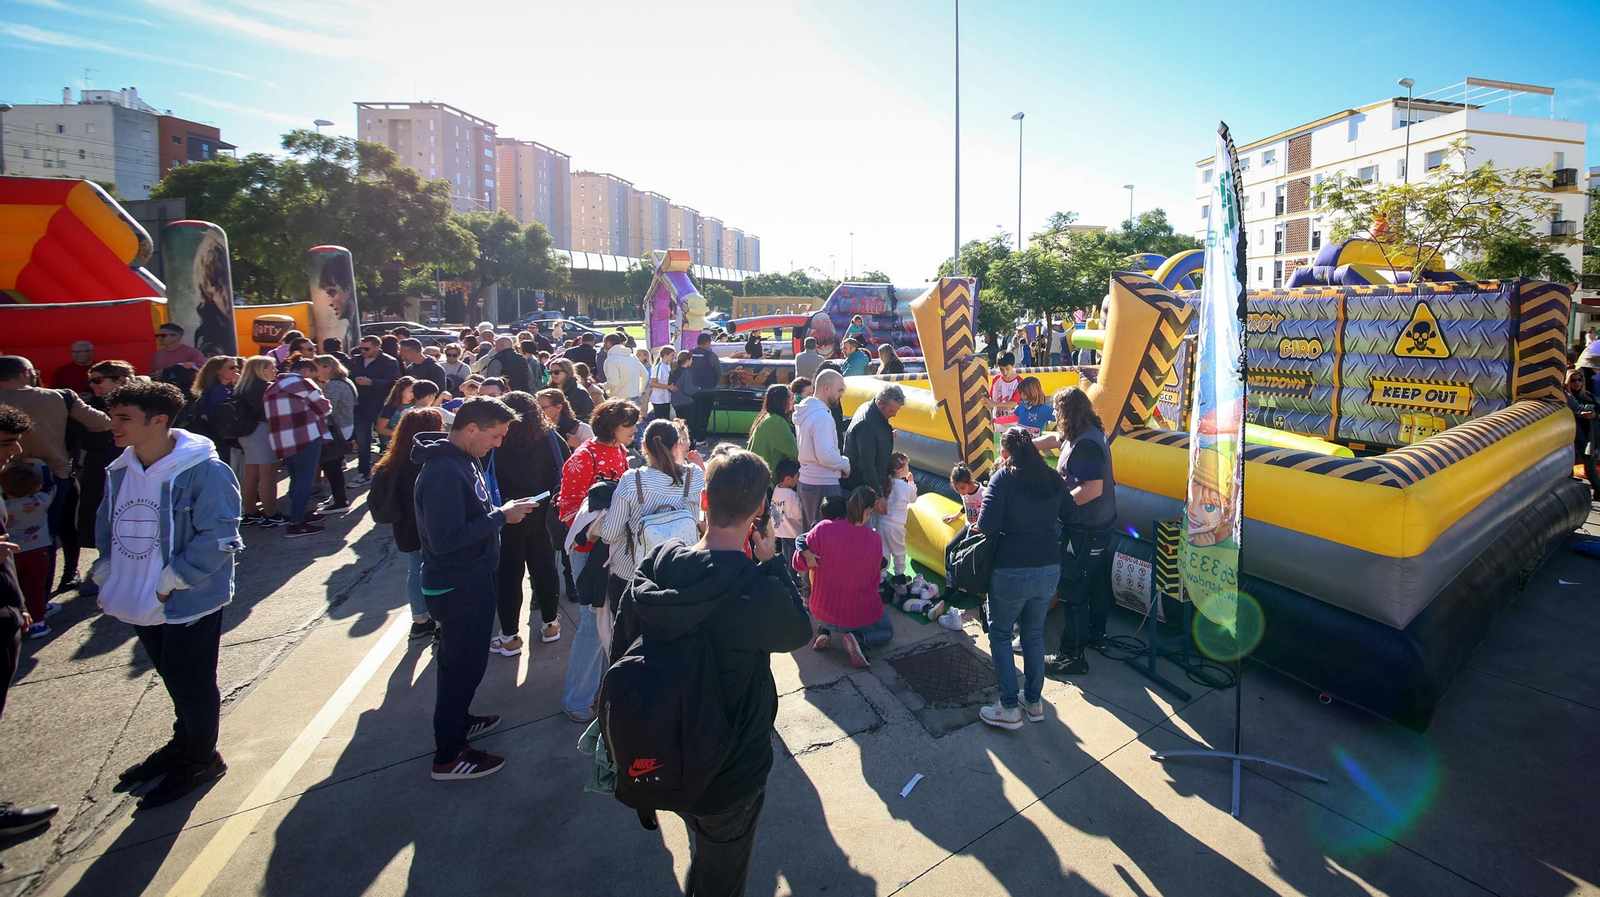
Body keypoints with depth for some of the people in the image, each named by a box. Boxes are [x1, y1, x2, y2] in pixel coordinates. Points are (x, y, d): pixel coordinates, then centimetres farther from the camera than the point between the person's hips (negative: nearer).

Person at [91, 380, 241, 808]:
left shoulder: (204, 471, -21)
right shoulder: (118, 472, 3)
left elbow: (217, 539, -22)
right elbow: (106, 527, 18)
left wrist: (168, 582, -21)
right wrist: (106, 573, 6)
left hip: (189, 603, -7)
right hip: (142, 603, 7)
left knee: (191, 684, 8)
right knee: (173, 679, 23)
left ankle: (200, 760, 27)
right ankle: (182, 744, 43)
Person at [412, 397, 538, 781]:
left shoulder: (461, 461, 6)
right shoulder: (443, 472, -27)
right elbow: (445, 538, -31)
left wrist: (502, 511, 0)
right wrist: (501, 516, -25)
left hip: (470, 581, 10)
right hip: (458, 588, -10)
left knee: (461, 661, 24)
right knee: (463, 665, 4)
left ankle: (459, 720, 44)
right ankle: (448, 756, 19)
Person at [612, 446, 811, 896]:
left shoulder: (653, 567, -16)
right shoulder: (760, 593, -32)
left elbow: (623, 644, -3)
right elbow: (799, 631, -10)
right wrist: (772, 562, -5)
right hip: (731, 773, -5)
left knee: (704, 848, 35)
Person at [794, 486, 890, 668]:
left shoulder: (823, 529, -20)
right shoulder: (875, 540, -15)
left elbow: (800, 564, -13)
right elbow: (873, 581, -3)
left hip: (822, 613, 3)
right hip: (860, 617, -3)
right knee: (887, 632, 28)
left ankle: (824, 630, 8)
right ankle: (859, 639, -3)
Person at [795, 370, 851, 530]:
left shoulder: (805, 412, 9)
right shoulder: (822, 416, -20)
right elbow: (827, 456, -27)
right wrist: (846, 464, -8)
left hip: (806, 481, 10)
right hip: (824, 485, -10)